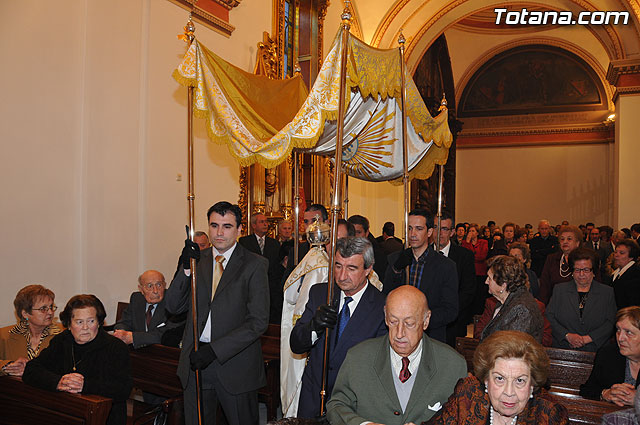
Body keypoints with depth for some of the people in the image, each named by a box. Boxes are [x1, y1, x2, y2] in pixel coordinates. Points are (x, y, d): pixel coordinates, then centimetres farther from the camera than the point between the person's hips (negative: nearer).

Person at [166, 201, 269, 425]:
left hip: (234, 363, -3)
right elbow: (173, 307, -1)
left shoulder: (255, 264, -9)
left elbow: (259, 321, -14)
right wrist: (185, 269, -16)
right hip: (194, 363, 4)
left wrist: (214, 349, -19)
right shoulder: (197, 260, 5)